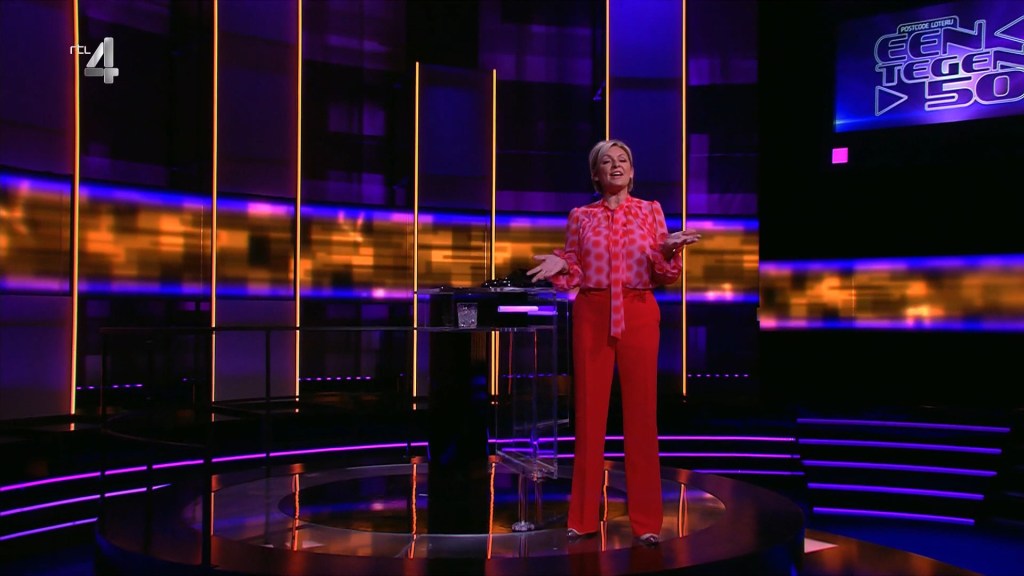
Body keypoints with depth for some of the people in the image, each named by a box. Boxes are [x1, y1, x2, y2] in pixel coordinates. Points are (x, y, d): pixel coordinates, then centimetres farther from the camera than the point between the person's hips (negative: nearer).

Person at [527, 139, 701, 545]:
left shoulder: (650, 211, 7)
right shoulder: (581, 217, 9)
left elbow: (665, 276, 4)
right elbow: (573, 274, 10)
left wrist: (668, 251, -15)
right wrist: (559, 266, -10)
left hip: (639, 315, 0)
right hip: (592, 315, 1)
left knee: (641, 411, 0)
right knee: (589, 410, 2)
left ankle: (646, 519, 9)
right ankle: (584, 515, 12)